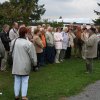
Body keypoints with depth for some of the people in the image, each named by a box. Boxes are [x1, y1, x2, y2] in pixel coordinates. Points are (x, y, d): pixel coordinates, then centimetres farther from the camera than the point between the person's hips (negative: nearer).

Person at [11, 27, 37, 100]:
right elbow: (32, 55, -10)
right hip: (25, 65, -4)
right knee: (25, 81, 6)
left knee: (17, 80, 14)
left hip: (16, 65, 4)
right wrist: (34, 63, 6)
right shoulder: (28, 43, -17)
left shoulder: (13, 42, -1)